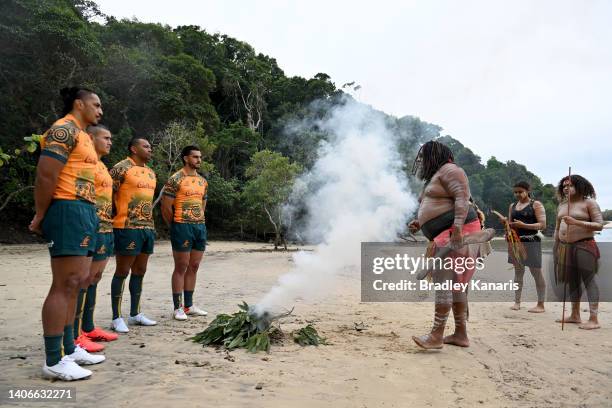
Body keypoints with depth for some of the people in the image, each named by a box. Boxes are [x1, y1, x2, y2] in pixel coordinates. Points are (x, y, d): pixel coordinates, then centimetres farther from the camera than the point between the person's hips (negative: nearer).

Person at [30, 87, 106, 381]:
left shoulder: (82, 135, 22)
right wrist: (40, 217, -8)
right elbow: (45, 175, -16)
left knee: (73, 284, 13)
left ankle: (68, 348, 22)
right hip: (69, 211, -10)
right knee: (64, 285, -8)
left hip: (83, 212, 10)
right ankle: (54, 361, -1)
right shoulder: (64, 130, -9)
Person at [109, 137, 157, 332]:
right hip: (127, 228, -8)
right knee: (122, 272, -1)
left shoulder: (151, 172, 18)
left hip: (147, 228, 8)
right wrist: (117, 218, -11)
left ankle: (135, 314, 23)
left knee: (140, 271, 12)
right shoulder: (121, 168, -8)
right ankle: (117, 317, 8)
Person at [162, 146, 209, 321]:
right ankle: (178, 308, 7)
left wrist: (199, 222, 16)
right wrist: (177, 226, 1)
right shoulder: (175, 179, -7)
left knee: (193, 267, 10)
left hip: (200, 227, 7)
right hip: (182, 227, -7)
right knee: (181, 267, -1)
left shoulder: (203, 181, 14)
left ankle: (189, 305, 20)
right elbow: (166, 208, -7)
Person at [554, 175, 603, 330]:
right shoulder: (561, 206, 15)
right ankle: (575, 315, 20)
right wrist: (556, 249, 18)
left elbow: (599, 225, -11)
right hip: (565, 247, 6)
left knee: (589, 280, -6)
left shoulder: (588, 202, -3)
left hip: (584, 246, -6)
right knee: (572, 282, 11)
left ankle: (593, 319, -4)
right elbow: (557, 229, 20)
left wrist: (576, 222, -21)